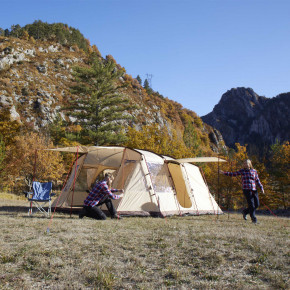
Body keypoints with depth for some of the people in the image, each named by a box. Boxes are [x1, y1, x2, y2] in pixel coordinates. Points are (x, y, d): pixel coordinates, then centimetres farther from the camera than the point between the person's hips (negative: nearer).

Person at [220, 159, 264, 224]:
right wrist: (224, 173, 4)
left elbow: (257, 180, 16)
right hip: (246, 190, -4)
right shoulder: (242, 171, 5)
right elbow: (233, 174, 10)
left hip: (254, 190, 4)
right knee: (251, 204, -8)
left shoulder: (254, 171, 10)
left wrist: (261, 188, 10)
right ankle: (253, 218, 4)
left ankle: (245, 211, 24)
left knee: (257, 204, 2)